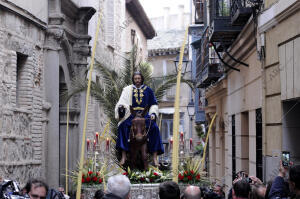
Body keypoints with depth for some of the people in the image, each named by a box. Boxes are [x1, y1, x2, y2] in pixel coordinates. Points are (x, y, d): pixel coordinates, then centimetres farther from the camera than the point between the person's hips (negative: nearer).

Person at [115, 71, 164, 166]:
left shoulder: (148, 90, 13)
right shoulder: (128, 90, 11)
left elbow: (154, 104, 14)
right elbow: (123, 101, 2)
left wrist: (153, 113, -4)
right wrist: (121, 107, -21)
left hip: (144, 115, 0)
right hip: (131, 115, 0)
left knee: (154, 128, -27)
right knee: (122, 126, -30)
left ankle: (155, 158, -24)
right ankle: (123, 156, -28)